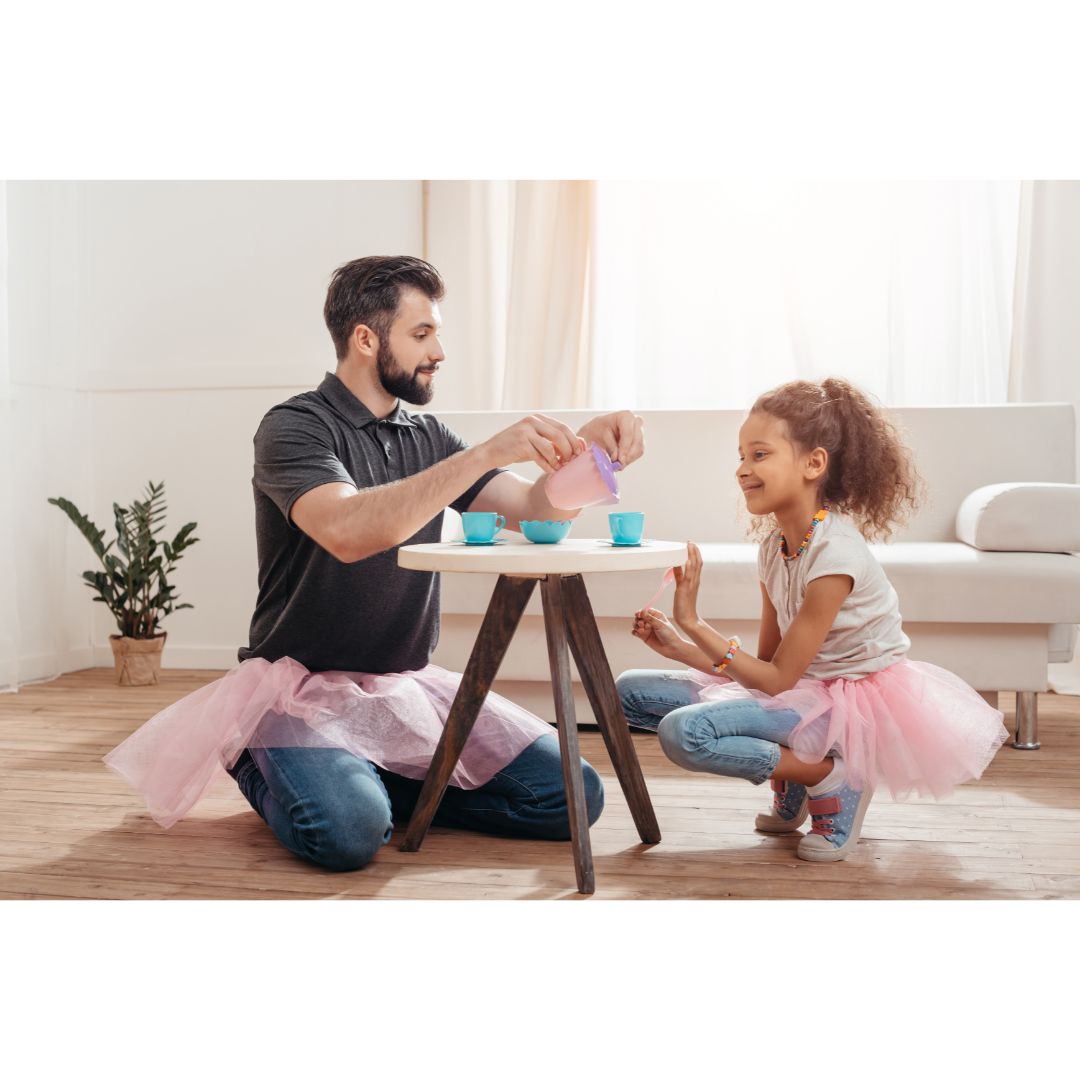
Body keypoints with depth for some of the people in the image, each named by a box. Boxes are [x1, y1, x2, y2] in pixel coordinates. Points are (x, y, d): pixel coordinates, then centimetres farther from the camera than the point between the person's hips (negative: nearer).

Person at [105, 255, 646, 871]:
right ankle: (263, 767, 3)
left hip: (410, 684, 6)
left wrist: (587, 445, -18)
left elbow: (536, 509, 2)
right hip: (304, 687, -5)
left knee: (573, 796, -8)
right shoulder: (294, 427, -10)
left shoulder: (426, 437, 11)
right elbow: (349, 531, -31)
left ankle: (392, 783, 9)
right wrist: (485, 455, -33)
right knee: (349, 831, -32)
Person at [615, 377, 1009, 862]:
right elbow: (767, 662, 7)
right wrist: (679, 647, -2)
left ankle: (832, 779, -8)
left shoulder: (834, 553, -22)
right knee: (630, 691, 2)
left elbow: (778, 678, -20)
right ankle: (793, 781, 7)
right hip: (804, 691, 9)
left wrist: (693, 623, -22)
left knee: (684, 731, -29)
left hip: (851, 704, -9)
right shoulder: (774, 546, 3)